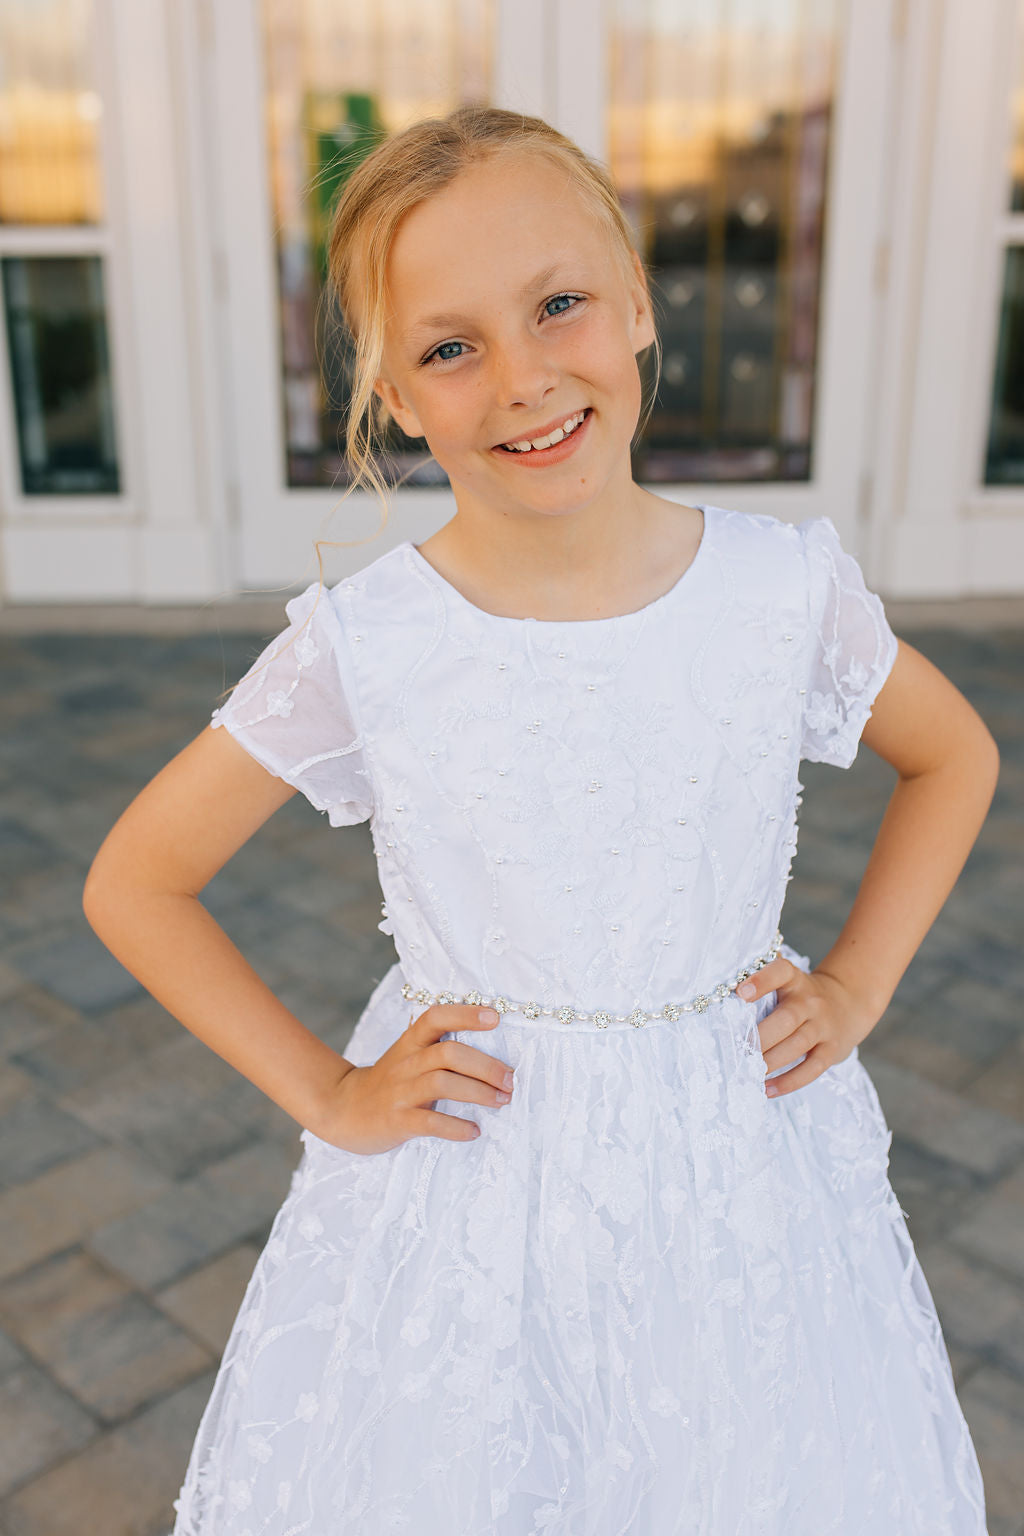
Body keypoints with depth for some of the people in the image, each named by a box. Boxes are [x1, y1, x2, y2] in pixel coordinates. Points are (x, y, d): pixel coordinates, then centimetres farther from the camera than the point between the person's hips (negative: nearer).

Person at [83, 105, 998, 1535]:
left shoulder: (788, 587, -10)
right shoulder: (359, 648, -14)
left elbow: (953, 758, 10)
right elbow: (133, 884, -3)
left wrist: (856, 987, 1)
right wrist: (325, 1095, -6)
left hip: (744, 1163, 2)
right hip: (469, 1184, -1)